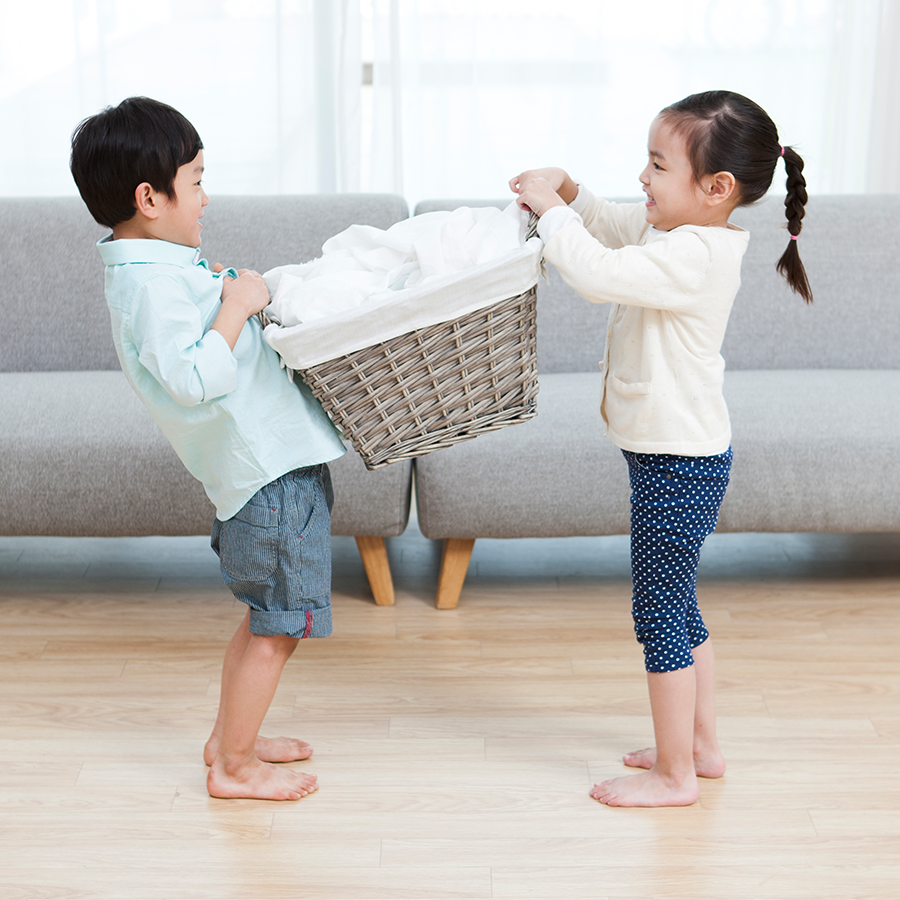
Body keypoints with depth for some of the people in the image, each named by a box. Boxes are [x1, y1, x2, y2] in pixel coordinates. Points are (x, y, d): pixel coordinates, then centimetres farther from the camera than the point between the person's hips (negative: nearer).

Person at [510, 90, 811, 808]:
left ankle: (675, 775, 13)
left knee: (659, 612, 1)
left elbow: (598, 273, -35)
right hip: (678, 454, 10)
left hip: (678, 462, -10)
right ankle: (701, 746, 34)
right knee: (678, 608, 20)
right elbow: (609, 225, 22)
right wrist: (566, 193, 2)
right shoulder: (673, 230, 5)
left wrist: (553, 210, -19)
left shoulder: (694, 254, -25)